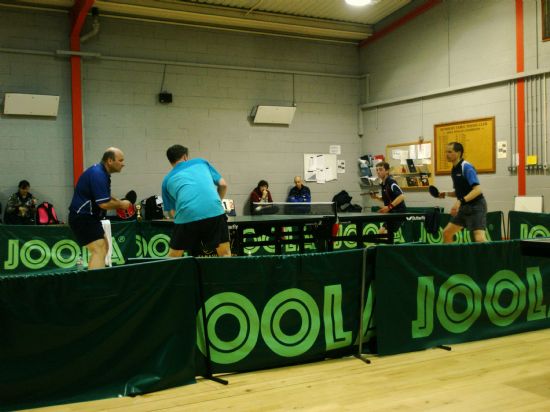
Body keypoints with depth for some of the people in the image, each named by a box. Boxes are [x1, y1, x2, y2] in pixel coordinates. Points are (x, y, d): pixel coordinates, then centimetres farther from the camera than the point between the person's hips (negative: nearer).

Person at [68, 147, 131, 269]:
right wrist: (121, 204, -10)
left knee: (104, 247, 20)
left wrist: (118, 202, 6)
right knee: (99, 251, -18)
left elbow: (104, 196, 23)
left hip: (87, 217, 11)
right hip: (82, 217, -11)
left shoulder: (101, 172, 10)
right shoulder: (98, 174, -21)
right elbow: (104, 204, -27)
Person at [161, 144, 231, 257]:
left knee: (172, 258, 18)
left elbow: (172, 212, 20)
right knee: (225, 254, 14)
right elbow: (223, 185, 19)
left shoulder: (167, 179, 23)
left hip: (186, 215, 1)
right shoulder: (201, 162, 24)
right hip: (214, 211, 0)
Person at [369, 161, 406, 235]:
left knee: (385, 233, -13)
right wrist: (377, 197, 6)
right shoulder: (382, 185, 10)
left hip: (399, 213, -10)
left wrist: (389, 207, -33)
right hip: (391, 214, 10)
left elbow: (401, 197, -28)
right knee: (381, 232, 13)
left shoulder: (391, 183, -17)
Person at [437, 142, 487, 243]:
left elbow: (478, 190, -27)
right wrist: (446, 194, 5)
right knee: (447, 233, 10)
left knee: (479, 239, -22)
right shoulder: (454, 170, 9)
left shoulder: (466, 167, -16)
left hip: (476, 206, -9)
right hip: (464, 207, 9)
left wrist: (460, 201, -36)